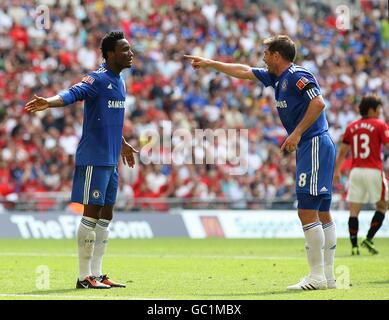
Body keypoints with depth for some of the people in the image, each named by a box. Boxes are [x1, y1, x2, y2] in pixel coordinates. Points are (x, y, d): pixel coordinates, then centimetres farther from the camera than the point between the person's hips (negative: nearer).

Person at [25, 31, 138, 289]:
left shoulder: (120, 81, 15)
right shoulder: (98, 79, -12)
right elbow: (72, 93, -29)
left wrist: (122, 144, 44)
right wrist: (49, 103, -50)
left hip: (111, 160, 9)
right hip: (93, 159, -9)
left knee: (105, 216, 11)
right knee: (91, 214, -5)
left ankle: (97, 273, 17)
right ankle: (85, 277, -1)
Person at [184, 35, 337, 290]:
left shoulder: (297, 76, -11)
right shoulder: (277, 78, 18)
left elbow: (318, 102, -22)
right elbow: (244, 72, 28)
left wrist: (297, 133, -21)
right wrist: (210, 64, 33)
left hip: (314, 144, -10)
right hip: (309, 147, 10)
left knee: (307, 211, -13)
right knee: (321, 212, 8)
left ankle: (317, 277, -14)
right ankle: (328, 276, 10)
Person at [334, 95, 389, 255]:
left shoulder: (351, 127, 12)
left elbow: (342, 151, 15)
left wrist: (337, 171, 22)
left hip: (356, 171, 4)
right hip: (373, 171, -4)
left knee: (354, 211, 3)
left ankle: (354, 246, -5)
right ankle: (369, 239, -1)